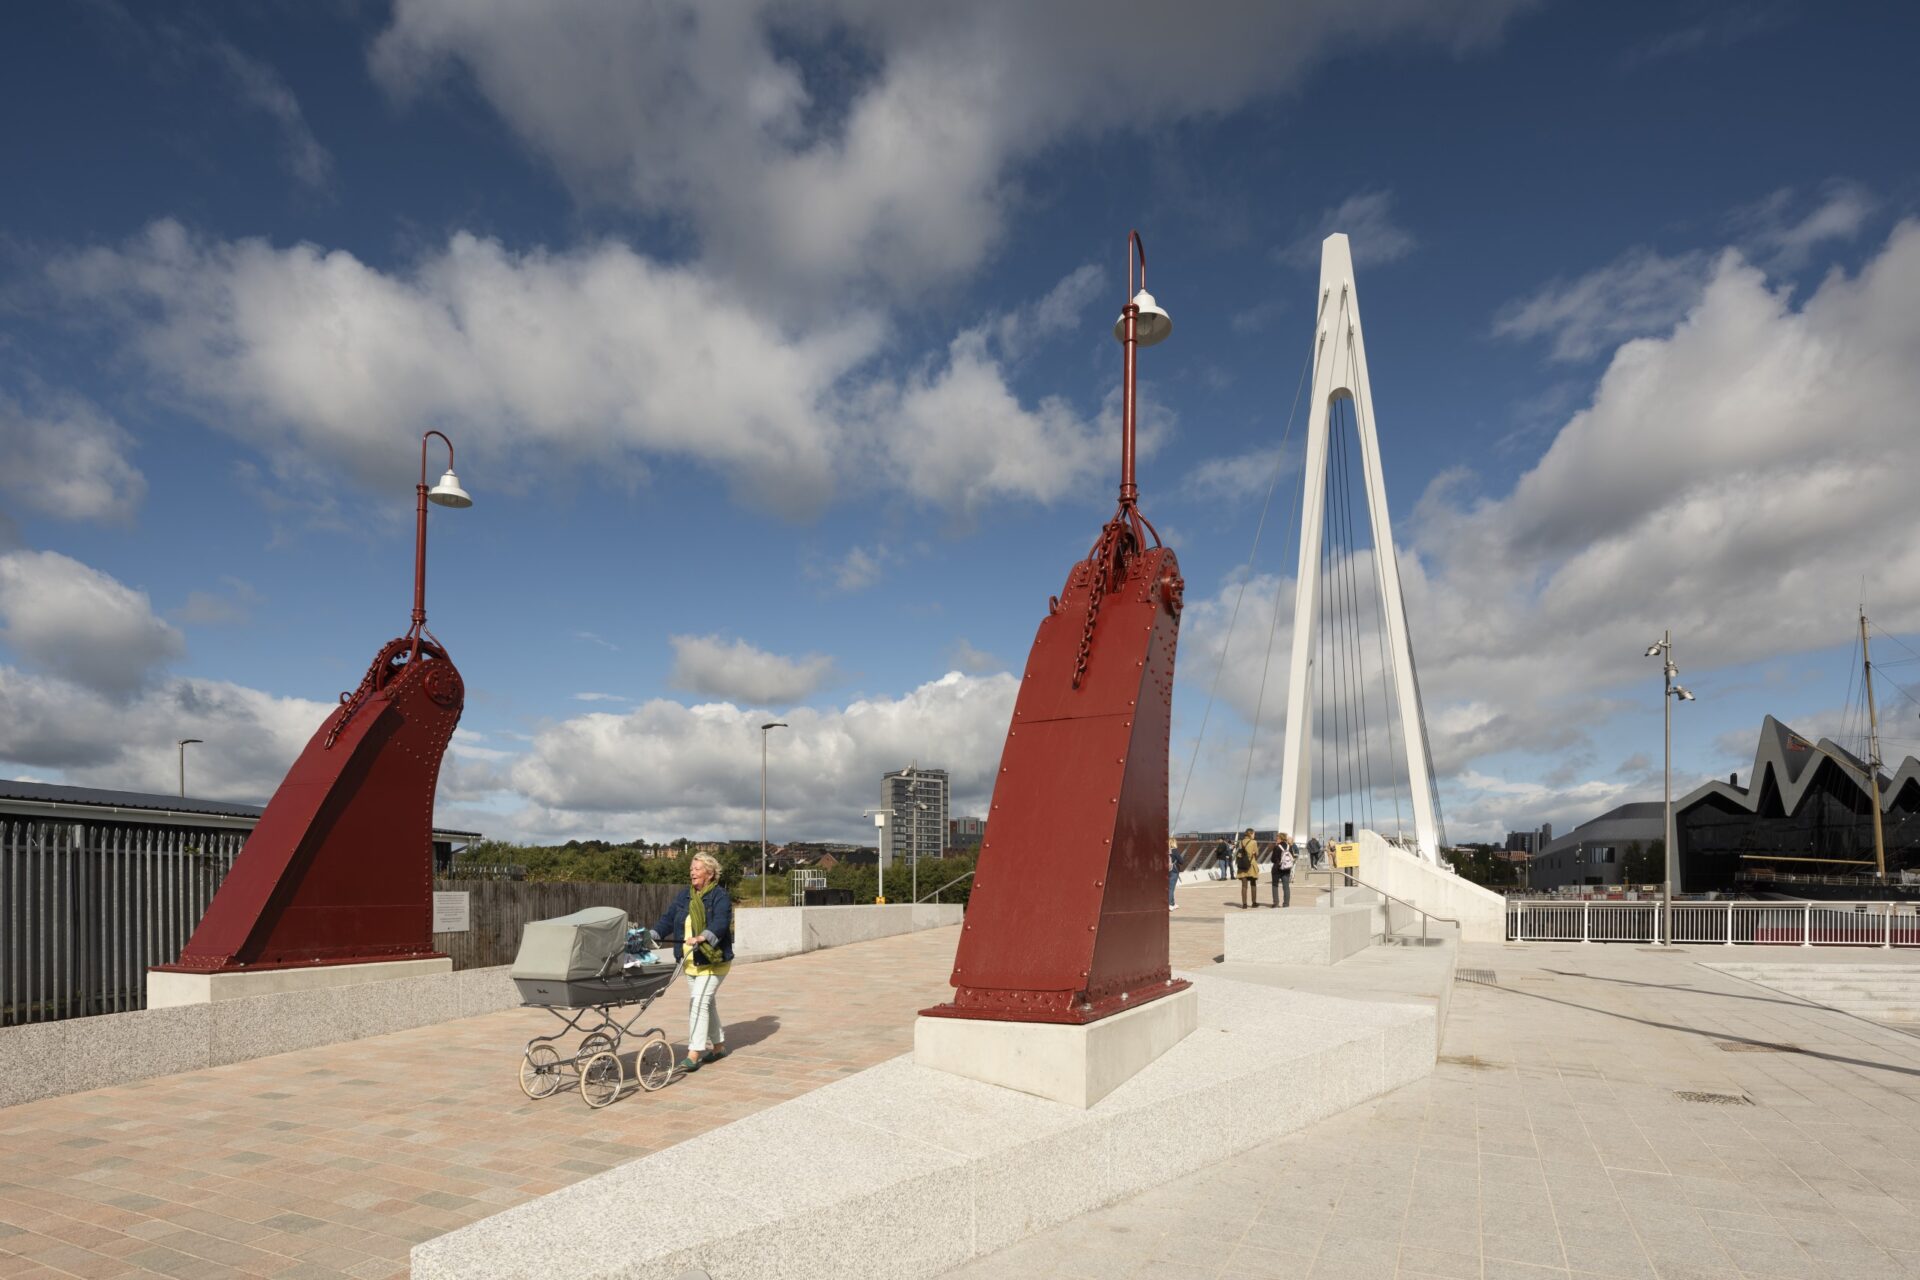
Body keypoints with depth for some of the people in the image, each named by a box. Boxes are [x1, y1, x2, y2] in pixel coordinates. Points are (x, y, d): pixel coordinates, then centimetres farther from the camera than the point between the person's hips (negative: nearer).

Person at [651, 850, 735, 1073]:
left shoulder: (720, 897, -9)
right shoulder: (683, 896, 12)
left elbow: (720, 923, -23)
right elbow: (668, 920, 9)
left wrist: (702, 937, -40)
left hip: (713, 960, -7)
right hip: (690, 961, 7)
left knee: (699, 1002, -14)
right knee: (707, 1003, 15)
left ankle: (694, 1054, -13)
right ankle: (718, 1045, 28)